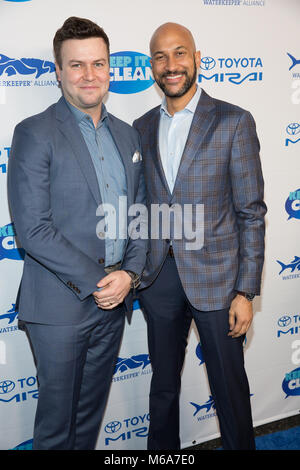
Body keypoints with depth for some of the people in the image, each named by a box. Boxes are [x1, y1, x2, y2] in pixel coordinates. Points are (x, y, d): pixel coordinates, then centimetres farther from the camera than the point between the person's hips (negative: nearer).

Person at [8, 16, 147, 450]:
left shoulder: (127, 136, 10)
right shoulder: (34, 134, -9)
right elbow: (33, 229, -16)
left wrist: (129, 274, -5)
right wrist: (95, 281, -16)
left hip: (113, 301, 6)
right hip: (60, 306, -5)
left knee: (92, 413, 21)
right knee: (57, 421, 11)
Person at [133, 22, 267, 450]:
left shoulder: (234, 122, -6)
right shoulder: (142, 128, 7)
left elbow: (251, 212, -7)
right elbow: (141, 207, 11)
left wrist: (245, 291, -11)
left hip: (215, 277, -4)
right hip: (158, 278, 4)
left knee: (229, 387, 10)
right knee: (163, 386, 19)